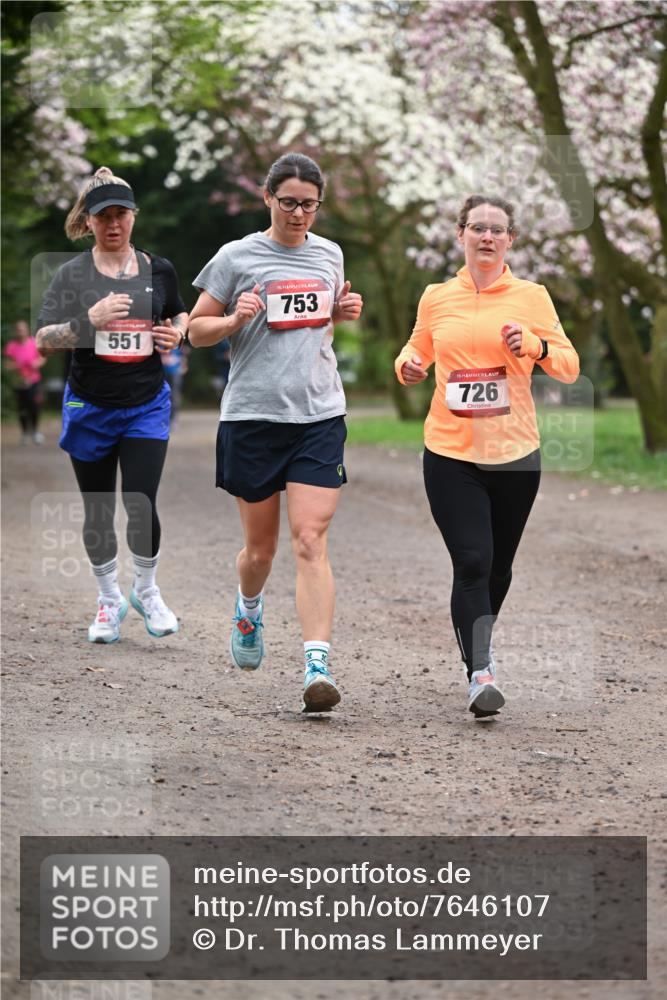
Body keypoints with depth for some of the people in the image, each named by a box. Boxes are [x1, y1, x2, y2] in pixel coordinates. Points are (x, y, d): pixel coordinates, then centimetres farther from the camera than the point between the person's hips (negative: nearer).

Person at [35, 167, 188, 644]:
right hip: (90, 407, 0)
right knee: (98, 511, 8)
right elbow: (43, 341, -10)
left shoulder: (159, 269, 3)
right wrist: (89, 320, -24)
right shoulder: (72, 274, -4)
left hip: (147, 406, 0)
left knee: (141, 502, -11)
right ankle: (109, 600, 28)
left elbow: (181, 314, 23)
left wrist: (177, 332, 0)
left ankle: (147, 590, 14)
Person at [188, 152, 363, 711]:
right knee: (261, 546, 9)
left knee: (310, 541, -11)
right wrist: (234, 319, -15)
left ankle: (318, 667, -17)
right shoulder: (237, 257, 0)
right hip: (252, 415, -1)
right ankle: (249, 609, 44)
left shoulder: (329, 255, 11)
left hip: (319, 416, 1)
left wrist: (344, 313, 7)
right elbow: (197, 329, 5)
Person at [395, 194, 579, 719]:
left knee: (499, 565, 14)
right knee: (472, 562, -13)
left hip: (515, 453, 1)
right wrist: (409, 367, -2)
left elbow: (569, 366, 2)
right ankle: (480, 673, -14)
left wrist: (535, 346, -17)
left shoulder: (531, 296, 2)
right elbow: (417, 349, 21)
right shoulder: (436, 297, 5)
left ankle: (480, 644, 40)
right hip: (450, 453, -1)